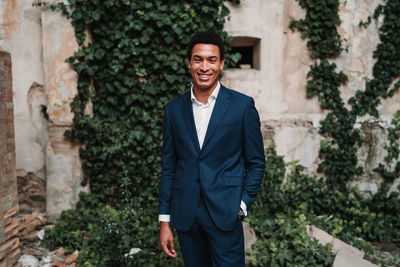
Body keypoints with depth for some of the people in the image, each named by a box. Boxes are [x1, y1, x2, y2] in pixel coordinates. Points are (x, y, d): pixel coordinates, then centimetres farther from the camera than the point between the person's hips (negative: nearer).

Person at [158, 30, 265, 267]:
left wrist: (242, 206, -7)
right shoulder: (174, 109, 5)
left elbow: (256, 162, 2)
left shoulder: (243, 105, -3)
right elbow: (169, 167, 8)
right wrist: (165, 222, 6)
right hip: (185, 217, 3)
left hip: (225, 215, -3)